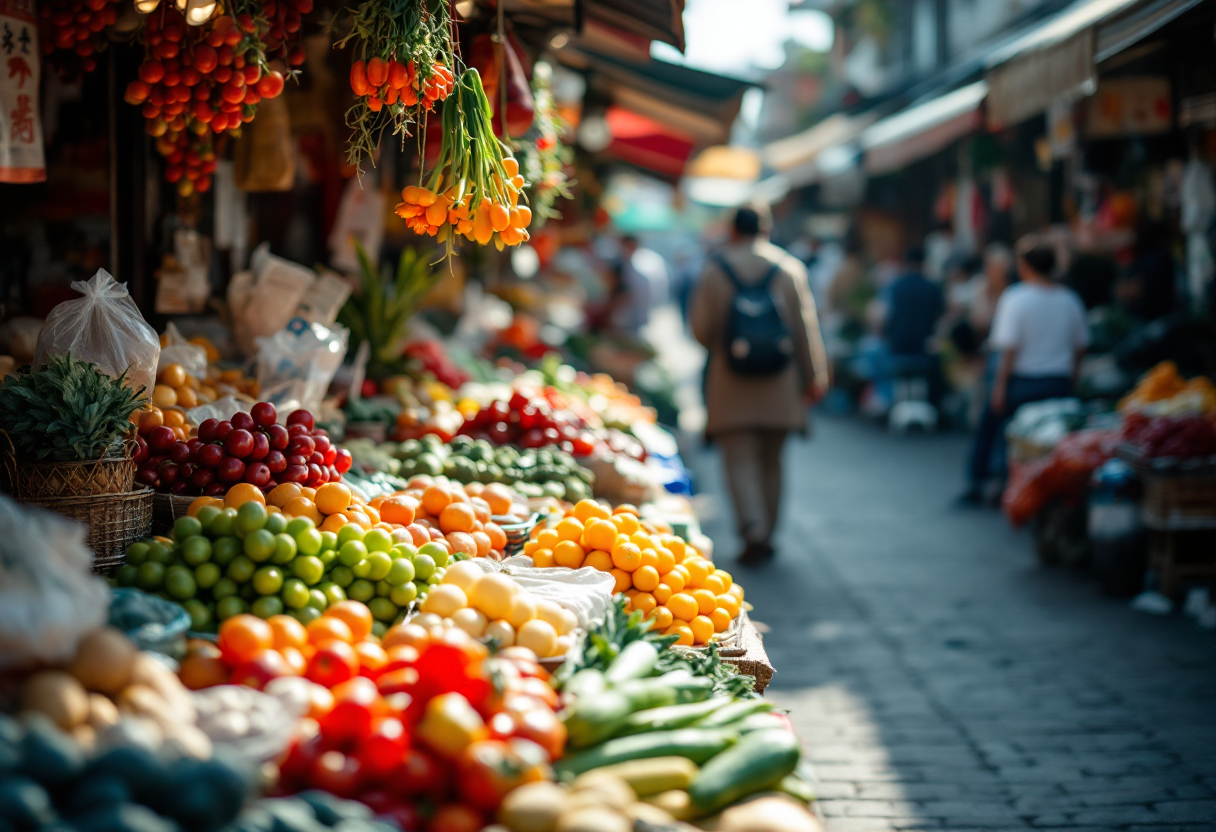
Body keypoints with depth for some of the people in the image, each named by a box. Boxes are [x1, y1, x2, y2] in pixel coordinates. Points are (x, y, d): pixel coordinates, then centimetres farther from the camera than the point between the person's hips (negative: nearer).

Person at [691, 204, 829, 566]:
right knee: (771, 460, 13)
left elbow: (701, 328, -1)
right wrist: (814, 375, 5)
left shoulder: (714, 269, -2)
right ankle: (766, 537, 20)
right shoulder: (789, 267, 1)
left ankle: (753, 530, -20)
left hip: (730, 381, -2)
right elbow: (805, 326, 0)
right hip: (779, 385, 2)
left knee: (740, 460, -2)